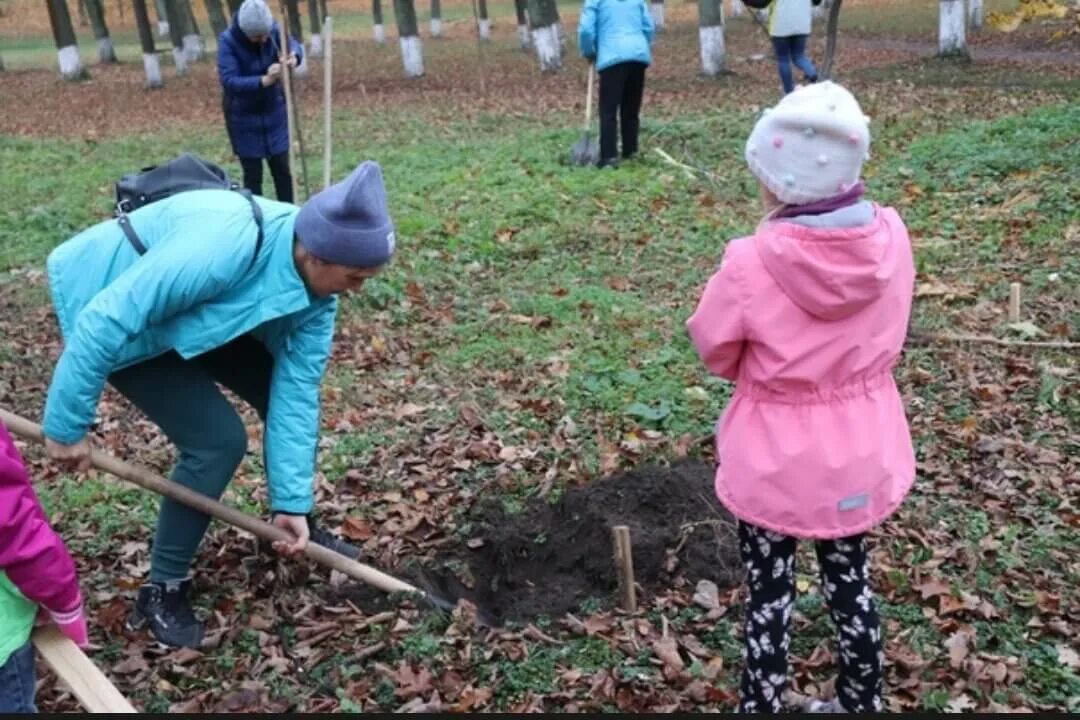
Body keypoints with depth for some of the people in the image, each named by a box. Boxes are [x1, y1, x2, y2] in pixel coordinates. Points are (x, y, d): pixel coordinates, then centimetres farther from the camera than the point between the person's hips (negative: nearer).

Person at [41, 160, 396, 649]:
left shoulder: (316, 292, -14)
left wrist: (292, 503, -12)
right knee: (218, 439, -17)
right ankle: (162, 589, 3)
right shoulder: (222, 245, -40)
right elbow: (105, 320, -35)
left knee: (291, 393, 3)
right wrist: (66, 426, -26)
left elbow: (296, 392, -11)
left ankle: (296, 530, 26)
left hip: (197, 313, 8)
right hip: (118, 319, -7)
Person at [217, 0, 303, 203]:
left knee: (282, 168, 9)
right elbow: (229, 81, -31)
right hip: (243, 117, -3)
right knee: (252, 174, 4)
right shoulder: (227, 41, -23)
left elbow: (294, 44, -3)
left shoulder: (272, 30, -15)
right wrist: (264, 81, -44)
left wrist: (294, 55, -29)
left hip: (274, 111, 3)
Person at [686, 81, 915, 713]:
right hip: (863, 451, 4)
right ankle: (861, 702, 43)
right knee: (850, 580, 24)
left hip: (777, 460, -4)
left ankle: (762, 706, 33)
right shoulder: (891, 238, -14)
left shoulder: (752, 263, -26)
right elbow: (885, 339, 3)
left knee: (771, 596, 15)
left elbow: (717, 353, -10)